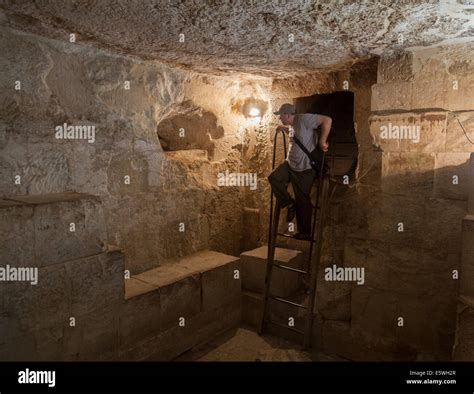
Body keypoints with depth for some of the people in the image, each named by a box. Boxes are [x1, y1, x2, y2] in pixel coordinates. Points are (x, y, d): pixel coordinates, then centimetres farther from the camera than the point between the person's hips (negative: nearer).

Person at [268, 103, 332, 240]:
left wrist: (322, 141, -23)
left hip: (305, 169, -8)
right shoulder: (292, 125, 10)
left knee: (302, 201, -1)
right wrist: (285, 129, 17)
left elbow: (327, 120, -23)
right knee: (273, 178, -13)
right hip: (290, 164, 8)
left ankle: (305, 232, 14)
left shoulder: (303, 119, -17)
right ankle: (289, 204, 5)